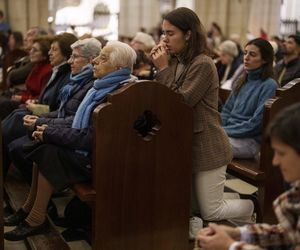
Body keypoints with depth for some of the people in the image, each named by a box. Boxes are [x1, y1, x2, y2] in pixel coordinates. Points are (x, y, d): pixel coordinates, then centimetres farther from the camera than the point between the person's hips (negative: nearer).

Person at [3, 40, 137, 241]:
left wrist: (49, 133, -16)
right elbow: (84, 129, 12)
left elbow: (91, 138, -25)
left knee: (48, 152, -16)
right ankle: (30, 208, 9)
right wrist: (49, 132, -2)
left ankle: (37, 219, -3)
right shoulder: (104, 88, 9)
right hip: (90, 149, 9)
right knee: (43, 147, -1)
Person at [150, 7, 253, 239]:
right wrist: (161, 67, -5)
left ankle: (257, 205, 28)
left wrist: (163, 69, -20)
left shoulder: (203, 64, -19)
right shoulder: (175, 61, 6)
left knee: (210, 212, 3)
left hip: (206, 146, -8)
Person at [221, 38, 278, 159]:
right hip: (230, 132, 7)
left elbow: (256, 123, -14)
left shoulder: (269, 86, -9)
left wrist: (225, 131, -14)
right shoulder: (243, 81, 13)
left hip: (250, 140, -6)